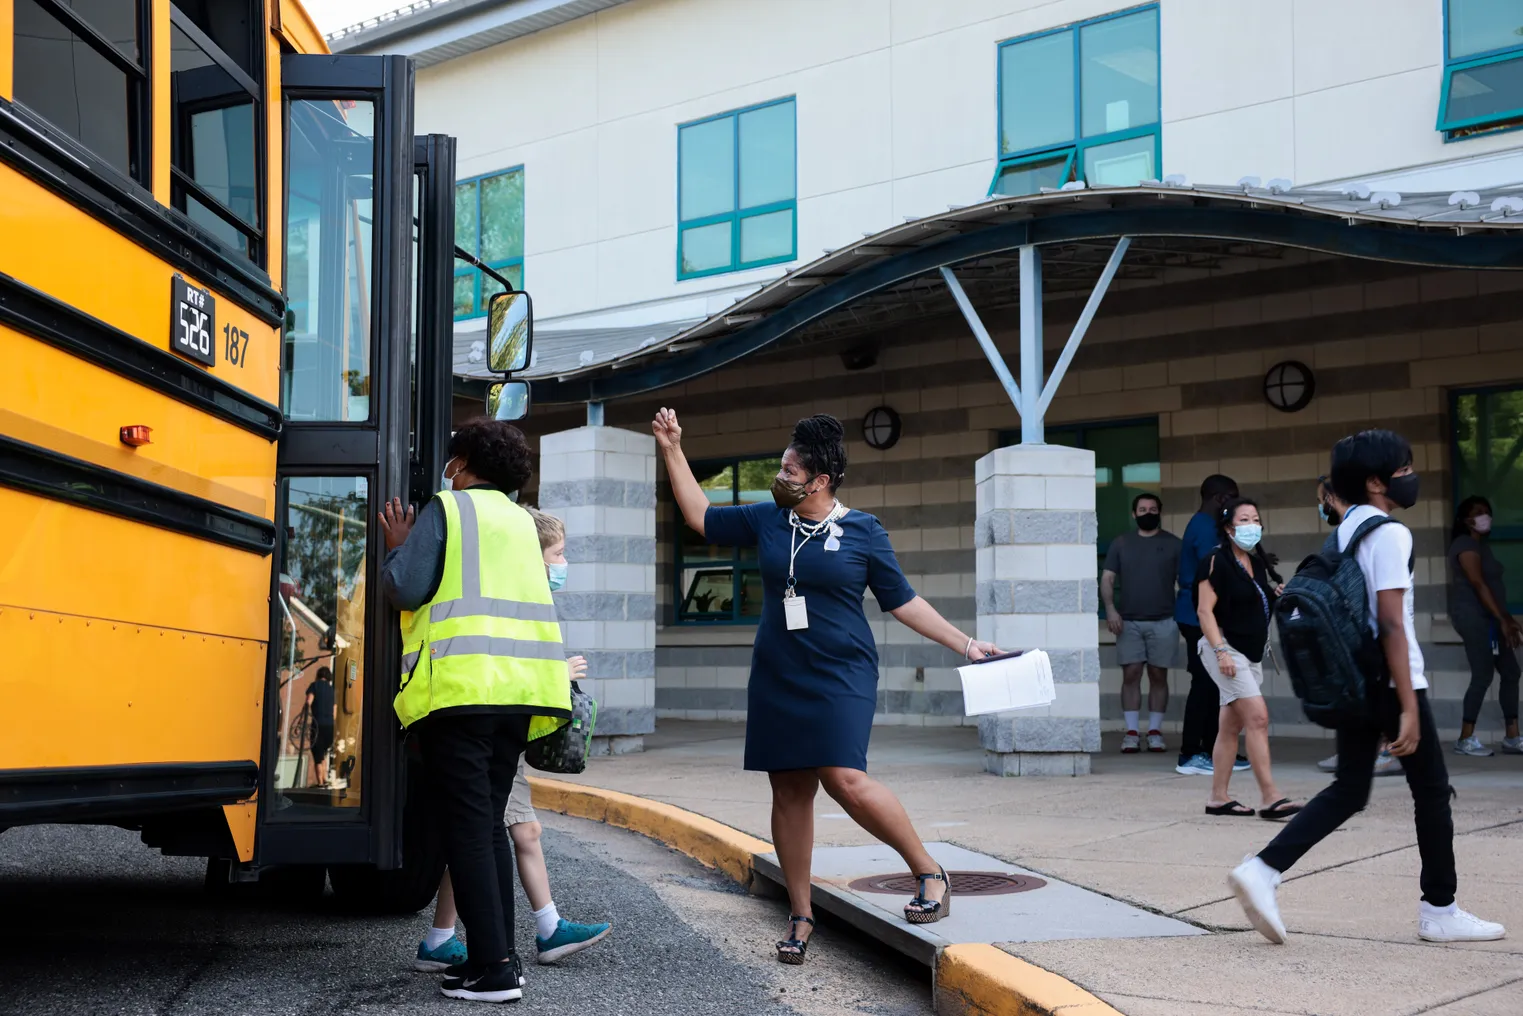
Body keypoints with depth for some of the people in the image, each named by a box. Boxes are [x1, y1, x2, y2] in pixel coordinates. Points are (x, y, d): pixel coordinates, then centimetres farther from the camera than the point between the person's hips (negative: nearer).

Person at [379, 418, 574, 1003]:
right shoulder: (520, 521, 20)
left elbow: (405, 588, -7)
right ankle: (500, 955, 15)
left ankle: (492, 969, -8)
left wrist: (397, 547, 12)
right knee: (489, 823, 15)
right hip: (518, 690, 7)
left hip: (460, 687, -7)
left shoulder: (445, 508, 0)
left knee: (467, 829, -4)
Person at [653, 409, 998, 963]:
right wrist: (673, 451, 14)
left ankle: (929, 873, -3)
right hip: (777, 681, 5)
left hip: (840, 678, -5)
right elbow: (701, 517, 18)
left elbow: (902, 601, 4)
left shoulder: (863, 532, -2)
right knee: (789, 792, 5)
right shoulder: (766, 520, 7)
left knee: (845, 779, -21)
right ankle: (801, 915, 17)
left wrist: (963, 643, 2)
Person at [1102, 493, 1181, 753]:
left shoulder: (1173, 544, 6)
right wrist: (1110, 609, -8)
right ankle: (1131, 733, -2)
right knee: (1130, 675, -3)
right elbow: (1107, 579, 7)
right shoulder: (1121, 543, 9)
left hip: (1163, 622, -1)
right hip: (1129, 622, 1)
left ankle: (1155, 731, 7)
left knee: (1158, 675, 2)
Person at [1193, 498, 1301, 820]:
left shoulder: (1257, 562, 14)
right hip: (1225, 648, -8)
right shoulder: (1217, 560, -10)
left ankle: (1217, 798, 13)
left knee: (1231, 726, 9)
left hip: (1252, 652, 8)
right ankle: (1270, 798, -18)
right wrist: (1220, 650, -24)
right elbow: (1205, 610, -15)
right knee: (1257, 716, -17)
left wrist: (1282, 593, 6)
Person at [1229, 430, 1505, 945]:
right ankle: (1440, 911, 16)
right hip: (1390, 682, -8)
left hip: (1353, 681, 8)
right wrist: (1409, 708, -20)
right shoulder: (1389, 534, -15)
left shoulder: (1344, 532, 12)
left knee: (1349, 790, 10)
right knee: (1432, 790, 6)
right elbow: (1392, 625, -20)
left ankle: (1262, 870, -4)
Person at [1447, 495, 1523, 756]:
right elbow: (1478, 584, -18)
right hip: (1473, 616, -10)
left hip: (1488, 618, 10)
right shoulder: (1466, 544, -10)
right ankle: (1466, 739, -8)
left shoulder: (1482, 545, 20)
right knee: (1483, 676, -12)